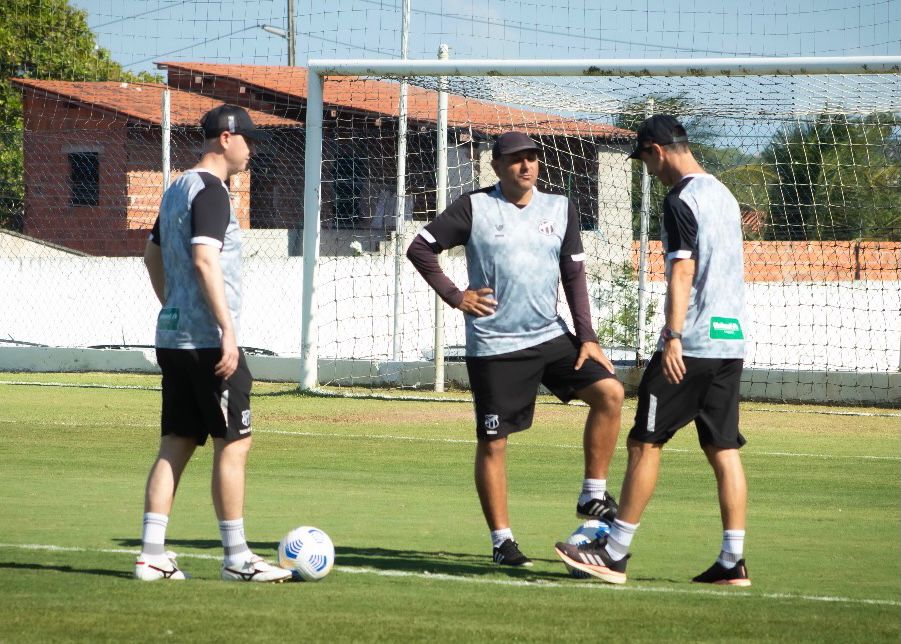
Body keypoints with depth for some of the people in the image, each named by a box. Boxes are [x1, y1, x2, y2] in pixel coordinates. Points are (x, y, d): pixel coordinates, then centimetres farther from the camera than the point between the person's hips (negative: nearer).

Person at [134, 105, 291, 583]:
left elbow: (152, 256, 26)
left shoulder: (178, 189, 17)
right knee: (233, 443, -4)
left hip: (172, 339, 9)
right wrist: (228, 330, -23)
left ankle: (152, 554, 5)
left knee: (175, 445, 8)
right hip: (208, 340, -9)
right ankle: (237, 558, -1)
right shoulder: (210, 190, -12)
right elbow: (204, 260, -22)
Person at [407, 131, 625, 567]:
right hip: (494, 346, -4)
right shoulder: (474, 208, -2)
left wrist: (587, 337, 3)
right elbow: (420, 248, 2)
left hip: (550, 336, 4)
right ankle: (501, 539, 8)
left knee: (609, 392, -13)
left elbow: (574, 276, 11)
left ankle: (593, 497, -2)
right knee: (492, 442, -3)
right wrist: (454, 296, -5)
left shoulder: (560, 210, 8)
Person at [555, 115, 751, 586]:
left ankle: (615, 554, -1)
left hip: (690, 345, -8)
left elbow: (682, 271, -19)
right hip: (731, 338, 8)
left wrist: (673, 336, -23)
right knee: (724, 449, 7)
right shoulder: (724, 195, 16)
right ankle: (733, 561, 2)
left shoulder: (681, 201, -11)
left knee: (645, 442, -2)